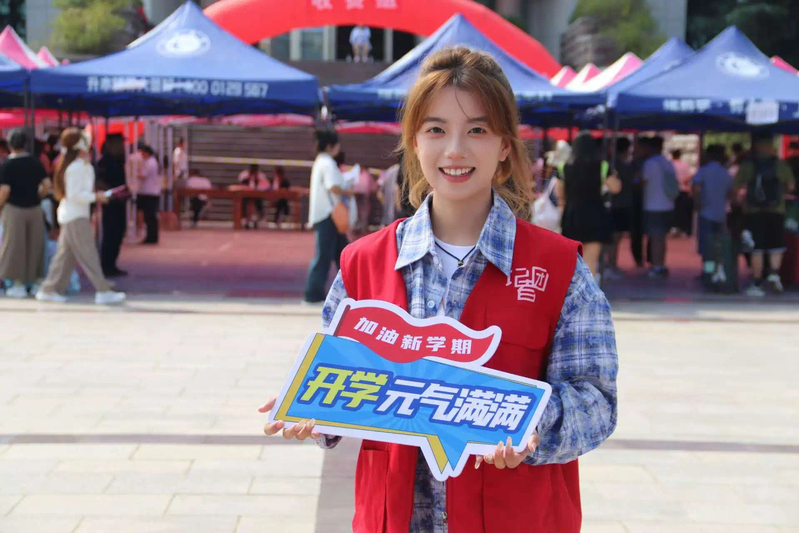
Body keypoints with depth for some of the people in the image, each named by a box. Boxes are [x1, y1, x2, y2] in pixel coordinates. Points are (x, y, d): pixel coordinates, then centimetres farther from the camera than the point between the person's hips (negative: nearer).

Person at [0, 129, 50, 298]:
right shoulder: (35, 162, 1)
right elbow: (47, 184, -2)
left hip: (14, 209, -4)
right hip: (34, 208, 4)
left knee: (15, 246, 3)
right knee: (35, 245, 12)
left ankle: (19, 284, 4)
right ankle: (36, 280, 17)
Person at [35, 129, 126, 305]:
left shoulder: (81, 165, 13)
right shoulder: (76, 167, -17)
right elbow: (74, 194, -22)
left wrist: (87, 163, 12)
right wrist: (96, 197, -16)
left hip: (70, 215, 10)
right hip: (75, 217, -10)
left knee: (65, 254, 12)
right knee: (89, 255, -8)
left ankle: (48, 290, 15)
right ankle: (103, 292, -7)